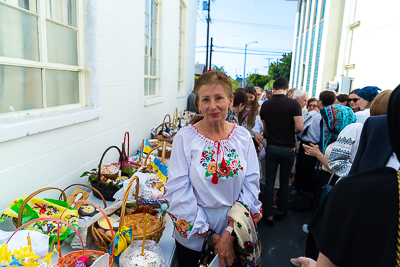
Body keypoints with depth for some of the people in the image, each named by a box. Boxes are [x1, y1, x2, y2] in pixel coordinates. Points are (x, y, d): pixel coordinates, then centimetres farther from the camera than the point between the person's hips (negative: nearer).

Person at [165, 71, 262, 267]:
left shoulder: (243, 137, -7)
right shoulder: (184, 138, -14)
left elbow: (250, 185, -7)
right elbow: (178, 191, -15)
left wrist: (230, 232, -15)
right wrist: (208, 235, -15)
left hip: (234, 232, 2)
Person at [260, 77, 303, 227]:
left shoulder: (265, 105, -2)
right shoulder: (293, 104, -11)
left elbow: (264, 129, 1)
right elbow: (299, 127, -17)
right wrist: (290, 133, 3)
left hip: (271, 147, 2)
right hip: (287, 148, -1)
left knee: (269, 182, 8)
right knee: (284, 182, 15)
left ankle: (268, 216, 13)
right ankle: (281, 211, 30)